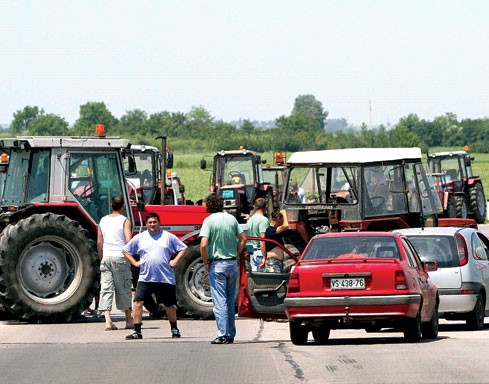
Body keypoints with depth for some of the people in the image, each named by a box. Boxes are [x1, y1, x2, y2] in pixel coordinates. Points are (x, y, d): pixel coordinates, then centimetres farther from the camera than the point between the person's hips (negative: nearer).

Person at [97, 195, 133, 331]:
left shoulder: (103, 221, 9)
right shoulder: (124, 221, -4)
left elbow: (99, 242, 10)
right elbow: (129, 241, -14)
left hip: (106, 257, 3)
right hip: (120, 257, -3)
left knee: (106, 289, 0)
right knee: (123, 289, 7)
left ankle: (108, 321, -13)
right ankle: (129, 320, 16)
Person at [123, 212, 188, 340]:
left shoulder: (168, 237, 4)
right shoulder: (139, 238, 7)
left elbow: (183, 249, 10)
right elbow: (126, 250, 17)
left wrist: (175, 262, -1)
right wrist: (135, 263, 6)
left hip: (165, 278, -1)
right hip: (145, 278, 1)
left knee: (169, 305, 10)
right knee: (138, 302, -12)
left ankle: (174, 329, 29)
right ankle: (137, 331, -9)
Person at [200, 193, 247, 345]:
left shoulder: (209, 221, -10)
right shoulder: (231, 218, 5)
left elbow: (203, 244, -19)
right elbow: (243, 239, 9)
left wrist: (206, 263, -7)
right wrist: (235, 255, 14)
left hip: (217, 265, -5)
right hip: (232, 264, 5)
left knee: (220, 301, -5)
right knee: (230, 301, 13)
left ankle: (223, 335, -10)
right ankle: (231, 335, 17)